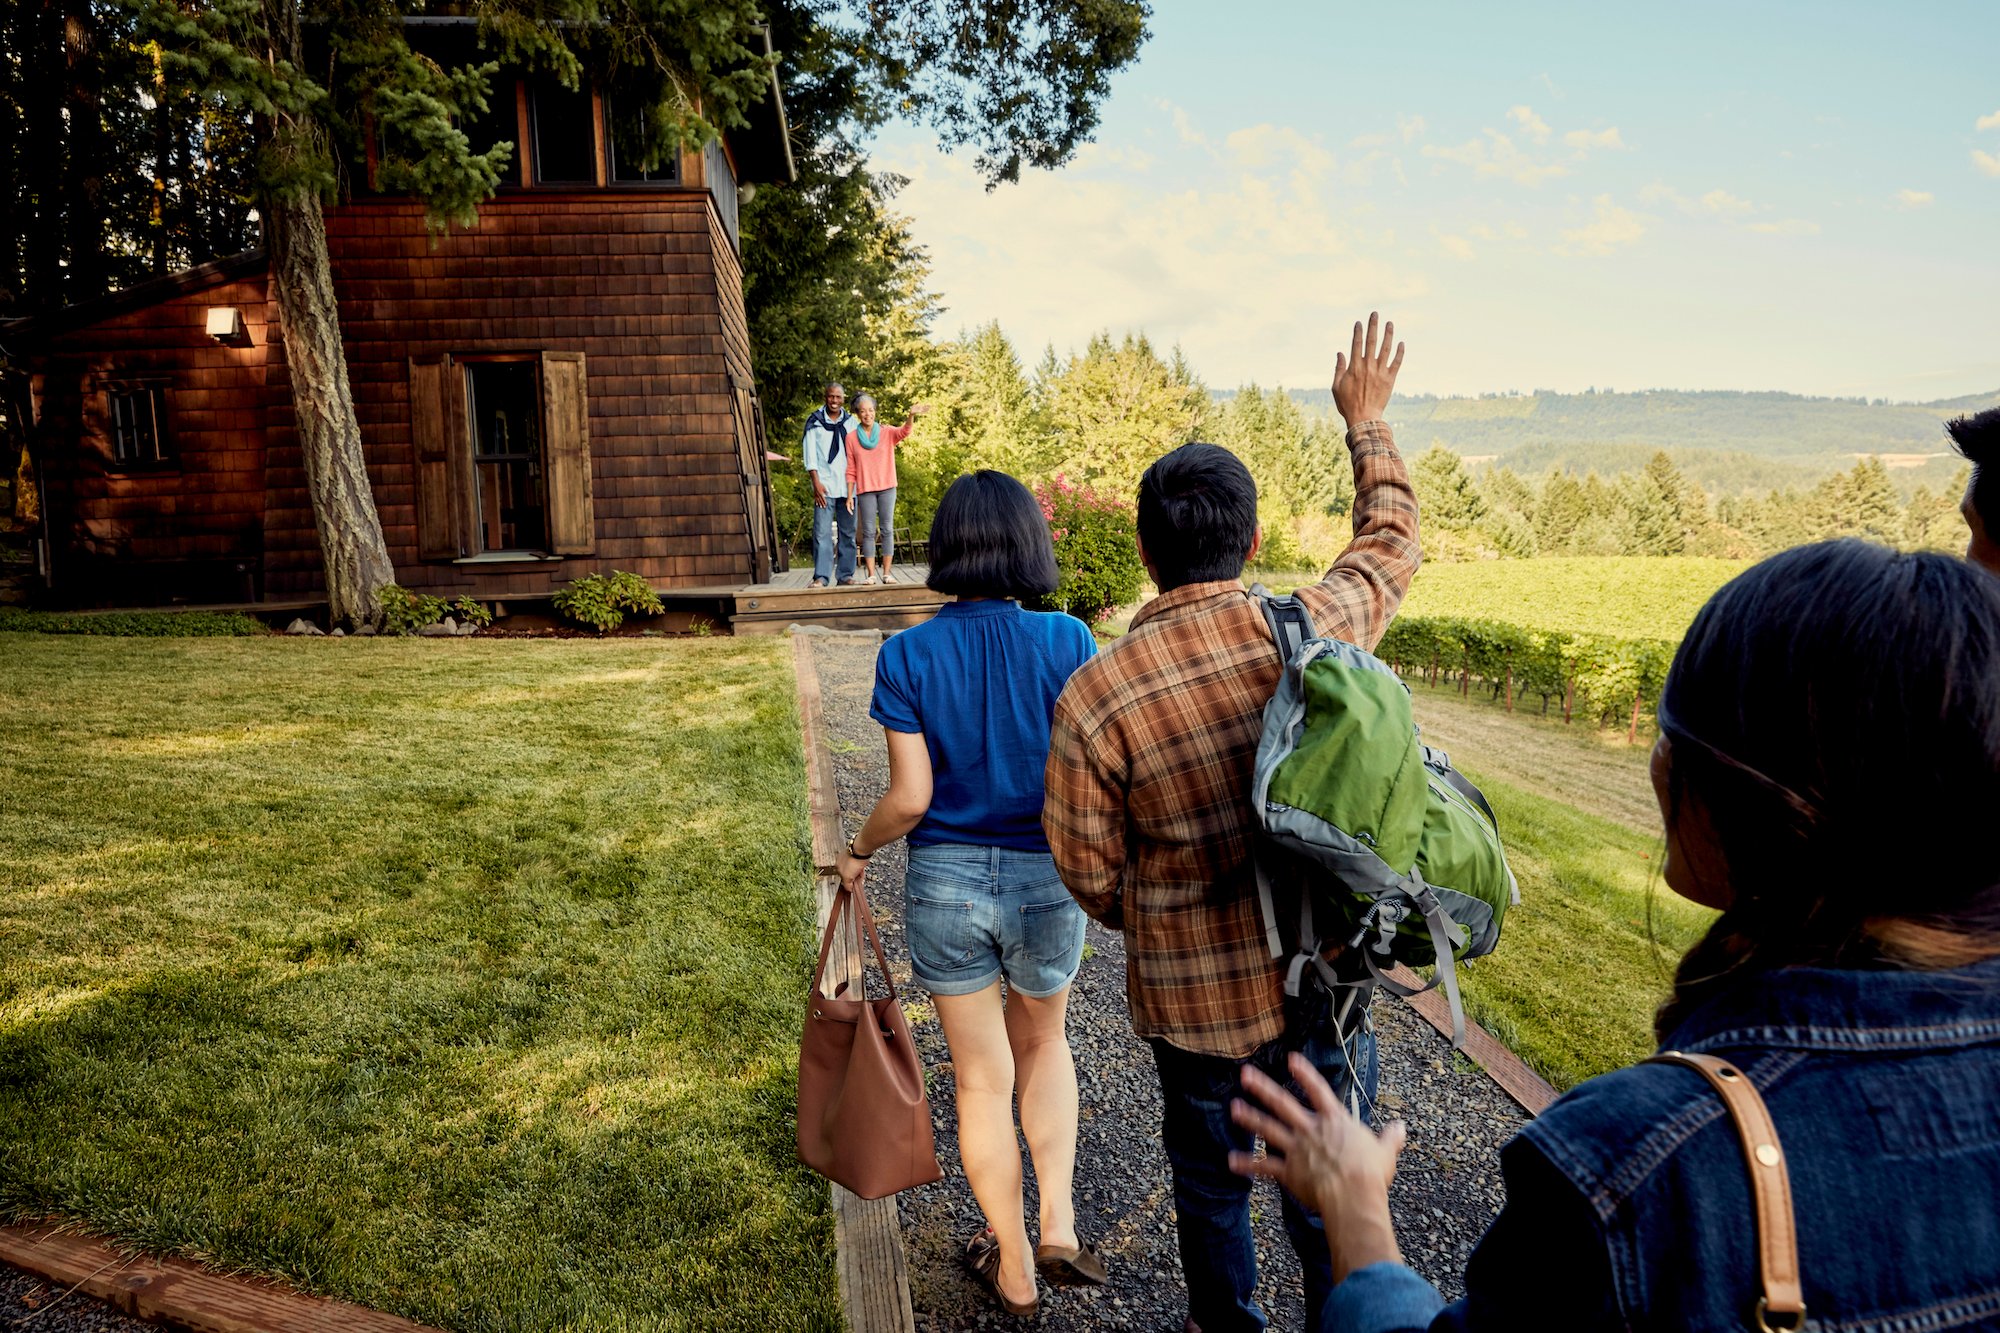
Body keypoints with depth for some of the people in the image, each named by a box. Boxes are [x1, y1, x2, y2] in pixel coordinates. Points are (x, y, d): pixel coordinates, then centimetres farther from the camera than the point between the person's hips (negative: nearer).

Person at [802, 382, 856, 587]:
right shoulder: (815, 421, 5)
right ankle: (821, 576, -8)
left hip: (847, 485, 3)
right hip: (824, 485, -3)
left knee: (848, 532, 5)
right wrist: (816, 482, -8)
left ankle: (845, 574, 12)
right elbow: (810, 454, 1)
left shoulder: (851, 422, 11)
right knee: (822, 532, -9)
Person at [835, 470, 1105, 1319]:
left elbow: (910, 797, -10)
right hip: (1044, 880, 0)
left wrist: (858, 853, 9)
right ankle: (1058, 1224, 20)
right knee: (1041, 1043, 28)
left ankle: (1012, 1269, 31)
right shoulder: (1066, 643, -11)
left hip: (945, 883, 0)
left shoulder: (907, 656, -9)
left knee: (982, 1078, 16)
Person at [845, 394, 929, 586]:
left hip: (887, 488, 0)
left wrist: (911, 416, -39)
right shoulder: (852, 438, 5)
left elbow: (904, 431, -18)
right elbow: (851, 470, 6)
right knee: (868, 532, 0)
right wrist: (850, 494, 1)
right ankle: (870, 574, 1)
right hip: (865, 490, 0)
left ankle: (887, 573, 2)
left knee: (887, 530, 0)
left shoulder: (887, 432, 4)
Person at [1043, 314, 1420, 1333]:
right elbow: (1390, 543, 8)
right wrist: (1367, 422, 22)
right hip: (1323, 981, 1)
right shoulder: (1308, 634, -15)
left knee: (1211, 1184, 24)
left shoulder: (1093, 696, -20)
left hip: (1193, 997, -1)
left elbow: (1091, 872, -9)